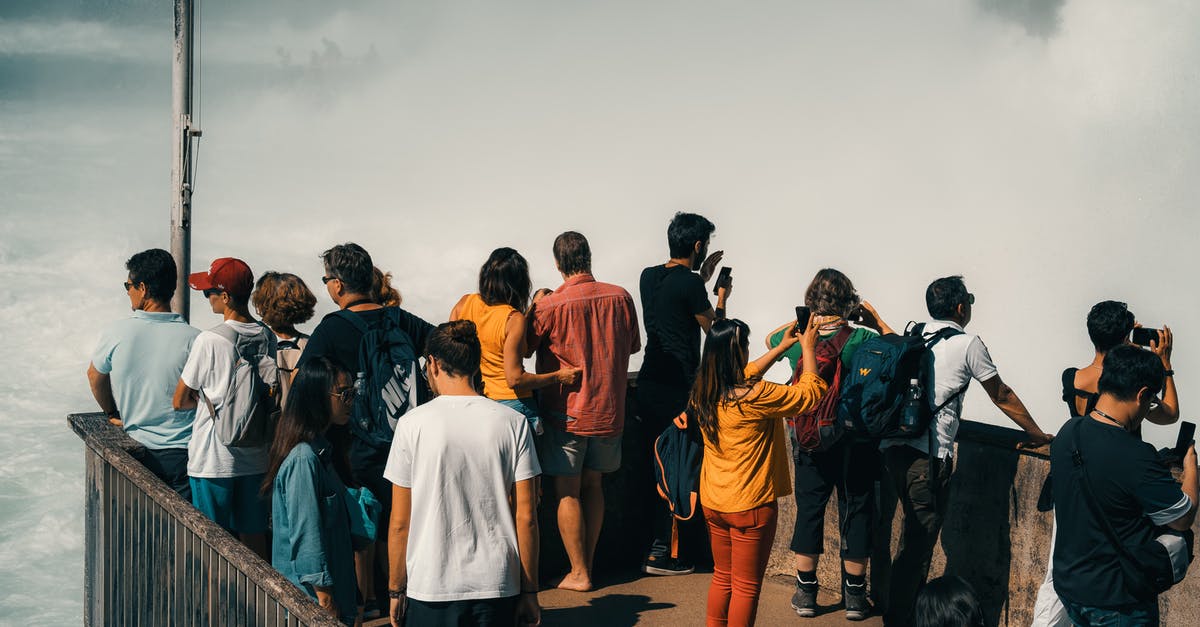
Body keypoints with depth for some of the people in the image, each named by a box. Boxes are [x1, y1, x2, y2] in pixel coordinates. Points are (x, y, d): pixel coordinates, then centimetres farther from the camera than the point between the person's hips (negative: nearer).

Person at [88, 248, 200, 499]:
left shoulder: (115, 333, -5)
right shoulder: (193, 339, -10)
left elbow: (95, 375, 14)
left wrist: (112, 414, 28)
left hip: (138, 451, 2)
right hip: (184, 455, -2)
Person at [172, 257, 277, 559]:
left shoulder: (209, 340, -16)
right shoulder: (268, 337, 0)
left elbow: (179, 401, -9)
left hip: (213, 460, -5)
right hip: (256, 456, 5)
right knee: (254, 537, 14)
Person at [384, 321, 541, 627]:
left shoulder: (413, 424, -5)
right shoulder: (513, 422, -1)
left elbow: (399, 523, -2)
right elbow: (526, 518, -1)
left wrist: (396, 590, 9)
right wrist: (529, 591, 8)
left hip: (431, 587, -1)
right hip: (498, 586, 2)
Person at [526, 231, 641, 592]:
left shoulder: (550, 305, -17)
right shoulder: (620, 297, -4)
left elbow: (526, 346, -3)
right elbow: (633, 345, 11)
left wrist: (535, 305, 8)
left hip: (566, 411, -4)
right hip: (608, 409, 4)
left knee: (568, 492, 5)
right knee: (593, 484, 17)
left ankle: (579, 573, 7)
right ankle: (588, 564, 21)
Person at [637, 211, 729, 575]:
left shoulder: (649, 277, 9)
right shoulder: (689, 284, -15)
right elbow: (713, 328, -1)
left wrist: (702, 277, 27)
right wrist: (721, 298, 17)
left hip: (649, 383, 8)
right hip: (678, 389, -8)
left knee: (653, 464, 15)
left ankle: (654, 543, 22)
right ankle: (661, 553, 2)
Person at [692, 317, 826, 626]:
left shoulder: (702, 392, -3)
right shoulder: (754, 396, -24)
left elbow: (744, 376, 17)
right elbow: (810, 393, -13)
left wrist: (782, 347, 21)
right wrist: (808, 348, 1)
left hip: (713, 503, 7)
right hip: (750, 506, -7)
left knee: (722, 577, 20)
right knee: (746, 587, 6)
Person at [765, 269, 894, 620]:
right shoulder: (861, 339, -17)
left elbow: (771, 339, 14)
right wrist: (877, 321, 1)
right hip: (855, 442, -2)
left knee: (809, 510, 13)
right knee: (856, 511, 10)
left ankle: (806, 593, 20)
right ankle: (854, 596, 17)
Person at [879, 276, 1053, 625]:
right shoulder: (968, 344, -1)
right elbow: (1002, 397, 7)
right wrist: (1038, 435, 19)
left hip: (892, 447, 7)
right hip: (928, 454, -7)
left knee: (916, 532, 19)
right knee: (921, 536, 0)